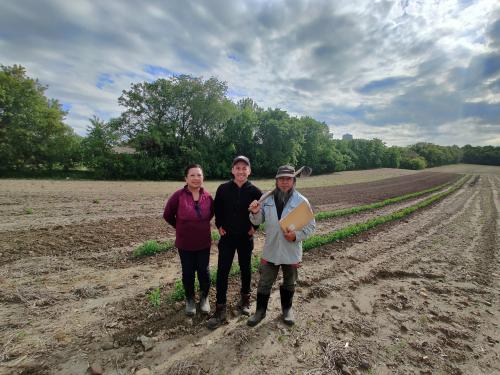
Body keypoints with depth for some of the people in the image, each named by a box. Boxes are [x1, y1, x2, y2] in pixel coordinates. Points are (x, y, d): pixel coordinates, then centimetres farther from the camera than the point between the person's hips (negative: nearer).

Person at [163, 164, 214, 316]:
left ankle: (204, 297, 37)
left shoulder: (207, 196, -7)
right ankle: (190, 299, 38)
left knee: (204, 271, 12)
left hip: (204, 242, 2)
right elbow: (168, 215, -3)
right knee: (188, 272, 13)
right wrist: (182, 227, 4)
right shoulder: (178, 195, -16)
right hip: (185, 243, -1)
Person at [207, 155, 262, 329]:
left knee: (245, 269, 16)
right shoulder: (223, 189, -8)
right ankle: (220, 311, 14)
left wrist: (254, 227, -3)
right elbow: (217, 209, 6)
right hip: (227, 236, 0)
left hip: (246, 237, 0)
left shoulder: (255, 191, -10)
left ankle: (245, 299, 39)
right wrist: (219, 226, -1)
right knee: (222, 271, 1)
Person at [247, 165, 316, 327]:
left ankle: (287, 309, 45)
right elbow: (257, 221, 1)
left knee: (289, 283, 21)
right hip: (270, 251, 1)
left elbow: (311, 226, -7)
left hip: (291, 251, -1)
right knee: (264, 283, 14)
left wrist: (296, 235, -22)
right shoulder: (268, 199, -3)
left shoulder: (302, 201, -10)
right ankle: (260, 311, 35)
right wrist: (255, 213, -21)